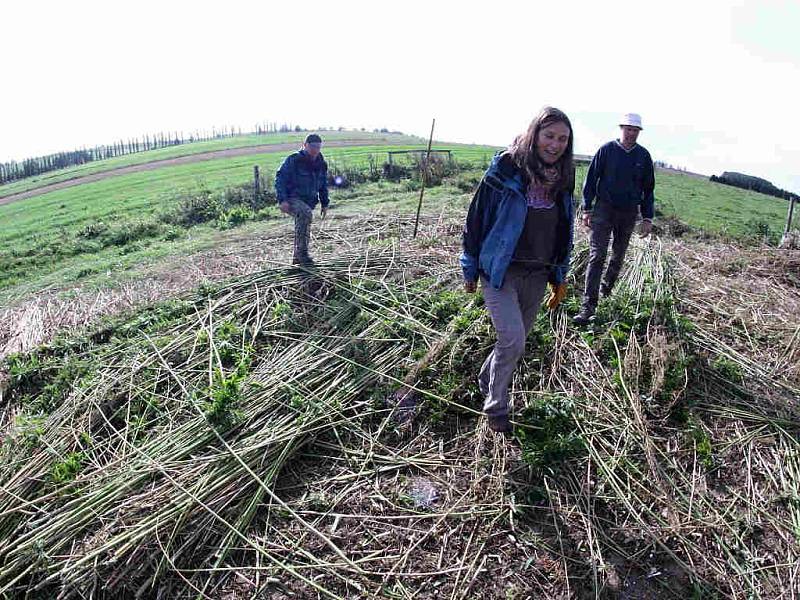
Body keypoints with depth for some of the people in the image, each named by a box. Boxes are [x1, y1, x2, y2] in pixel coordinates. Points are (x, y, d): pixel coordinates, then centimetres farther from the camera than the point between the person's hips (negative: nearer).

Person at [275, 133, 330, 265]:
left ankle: (297, 258, 29)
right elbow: (280, 179, -13)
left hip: (309, 202, 8)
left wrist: (324, 203, 16)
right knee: (306, 213, -35)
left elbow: (323, 185, 21)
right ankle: (302, 253, -33)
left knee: (303, 228, 13)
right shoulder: (293, 160, -11)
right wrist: (282, 200, -22)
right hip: (291, 200, -7)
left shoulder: (321, 164, 8)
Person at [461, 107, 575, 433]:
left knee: (515, 341, 13)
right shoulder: (506, 168, -12)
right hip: (500, 271, -5)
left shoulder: (562, 179, 5)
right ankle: (496, 407, 9)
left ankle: (487, 379, 41)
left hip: (537, 276, 6)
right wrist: (470, 268, -4)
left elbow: (563, 231, 15)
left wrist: (559, 277, 16)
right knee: (512, 341, -13)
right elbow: (477, 216, -8)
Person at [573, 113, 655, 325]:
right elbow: (591, 179, 1)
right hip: (604, 210, -3)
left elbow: (648, 189, 10)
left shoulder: (643, 156, 4)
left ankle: (606, 289, 34)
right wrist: (587, 209, -3)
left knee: (618, 256, 13)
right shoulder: (607, 150, -3)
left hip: (629, 213, 3)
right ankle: (588, 306, -12)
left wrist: (647, 218, 6)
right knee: (597, 257, -10)